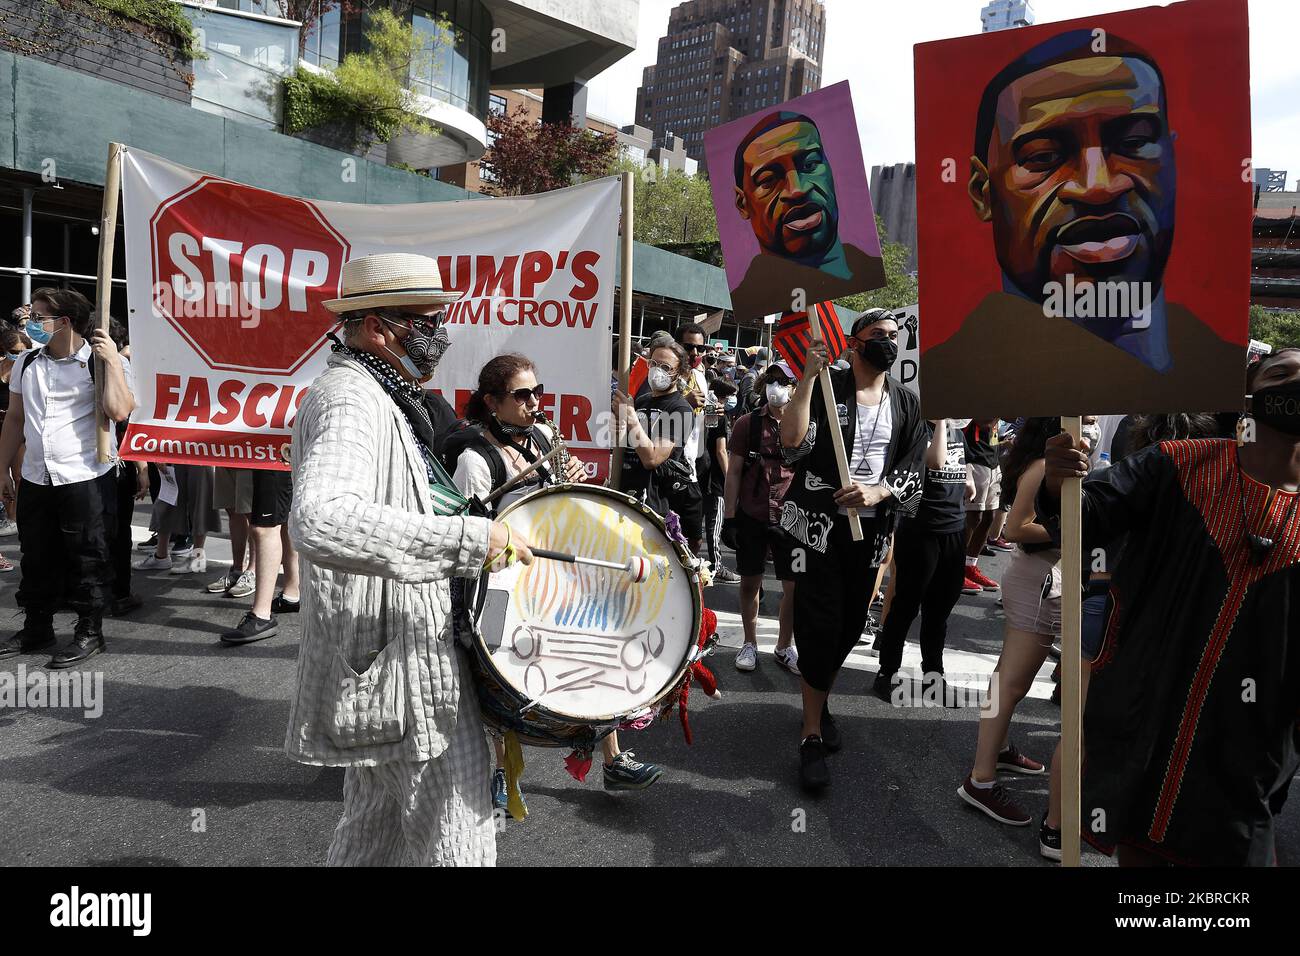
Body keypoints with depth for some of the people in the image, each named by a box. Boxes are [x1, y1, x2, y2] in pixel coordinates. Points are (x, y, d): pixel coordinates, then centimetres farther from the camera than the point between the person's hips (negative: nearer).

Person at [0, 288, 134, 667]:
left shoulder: (100, 362, -7)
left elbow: (119, 411, -23)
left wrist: (112, 360, -21)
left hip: (86, 479, -6)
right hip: (35, 480, 6)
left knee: (87, 560, 3)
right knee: (37, 559, 15)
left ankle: (89, 634, 16)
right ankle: (36, 631, 30)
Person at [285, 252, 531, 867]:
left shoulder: (378, 397, 15)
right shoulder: (350, 400, -20)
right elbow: (318, 520, -40)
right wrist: (467, 538, -38)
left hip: (385, 661, 11)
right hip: (400, 662, -11)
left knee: (375, 830, 25)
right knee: (456, 843, 1)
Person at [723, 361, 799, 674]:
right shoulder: (747, 423, 2)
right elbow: (733, 472, 3)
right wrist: (729, 517, -2)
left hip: (791, 519, 0)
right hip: (752, 516, 0)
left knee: (794, 586, 4)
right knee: (750, 582, 8)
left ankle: (784, 647, 21)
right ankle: (750, 643, 25)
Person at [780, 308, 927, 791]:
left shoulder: (907, 402, 9)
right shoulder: (825, 387, -4)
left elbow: (913, 472, 5)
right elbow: (793, 441, -18)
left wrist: (878, 491, -15)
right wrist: (808, 376, -22)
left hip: (870, 527, 5)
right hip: (818, 522, -4)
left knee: (851, 624, 12)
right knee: (820, 622, -8)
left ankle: (819, 699, 38)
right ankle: (813, 735, 3)